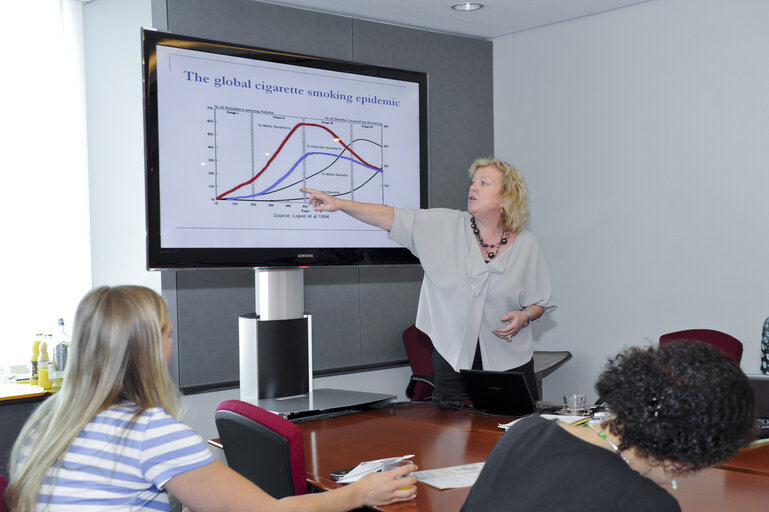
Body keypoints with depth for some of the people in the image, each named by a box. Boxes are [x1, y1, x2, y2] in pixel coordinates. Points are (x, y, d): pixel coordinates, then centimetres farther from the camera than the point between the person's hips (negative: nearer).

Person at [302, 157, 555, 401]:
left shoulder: (526, 245, 1)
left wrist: (524, 316, -12)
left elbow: (541, 302, 9)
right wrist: (340, 203, -17)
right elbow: (393, 218, -9)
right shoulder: (447, 226, -2)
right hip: (454, 357, 0)